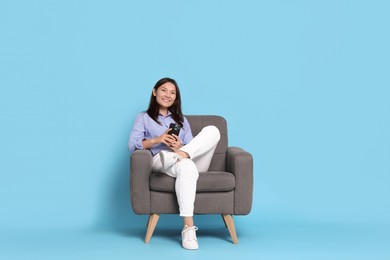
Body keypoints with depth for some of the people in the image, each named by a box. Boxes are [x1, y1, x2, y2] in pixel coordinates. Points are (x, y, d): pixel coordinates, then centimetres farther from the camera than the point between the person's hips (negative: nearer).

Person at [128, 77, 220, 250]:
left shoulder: (181, 119, 32)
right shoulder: (144, 118, 20)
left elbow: (192, 145, 18)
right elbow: (132, 145, 3)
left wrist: (180, 148, -7)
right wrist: (157, 140, -13)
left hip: (194, 159, 4)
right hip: (161, 162, -4)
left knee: (212, 130, -22)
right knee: (186, 167, -43)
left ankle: (180, 155, -40)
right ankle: (188, 229, -49)